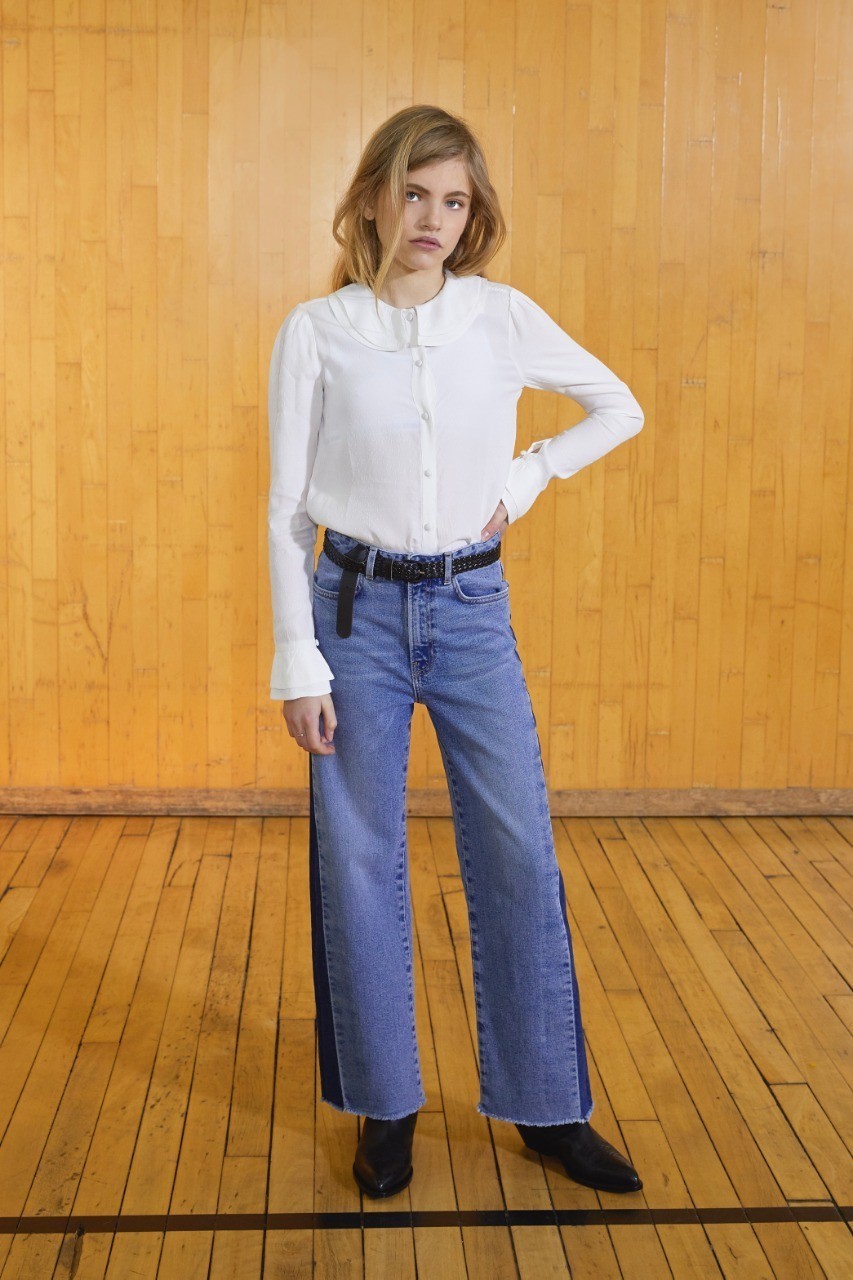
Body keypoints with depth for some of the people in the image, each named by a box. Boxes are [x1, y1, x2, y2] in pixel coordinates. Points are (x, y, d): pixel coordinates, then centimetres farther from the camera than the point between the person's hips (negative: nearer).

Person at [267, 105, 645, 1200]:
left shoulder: (505, 318, 0)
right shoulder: (316, 331, -4)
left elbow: (619, 408, 15)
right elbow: (287, 507, -2)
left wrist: (526, 479, 2)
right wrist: (298, 665, -6)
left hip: (471, 608, 1)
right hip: (356, 607, -1)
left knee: (519, 855, 2)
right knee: (359, 864, 5)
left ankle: (547, 1106, 18)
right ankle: (384, 1107, 22)